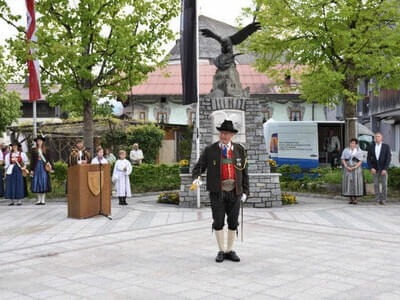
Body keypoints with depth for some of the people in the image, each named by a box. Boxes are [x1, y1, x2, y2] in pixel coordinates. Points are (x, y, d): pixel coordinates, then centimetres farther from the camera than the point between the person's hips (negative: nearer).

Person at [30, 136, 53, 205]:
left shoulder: (47, 150, 5)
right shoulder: (34, 150, 9)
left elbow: (50, 159, 3)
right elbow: (32, 160, 9)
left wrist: (51, 168, -7)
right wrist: (31, 169, 4)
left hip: (44, 167, -2)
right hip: (37, 167, 2)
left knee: (44, 182, -5)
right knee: (37, 183, 1)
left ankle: (43, 200, -1)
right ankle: (39, 199, 7)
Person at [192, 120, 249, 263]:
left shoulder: (239, 150, 5)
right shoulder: (210, 150, -1)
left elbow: (244, 171, 8)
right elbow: (199, 166, -2)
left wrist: (245, 191, 3)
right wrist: (196, 177, -25)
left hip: (234, 191, 2)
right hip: (217, 191, -2)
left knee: (233, 222, 6)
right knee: (218, 222, 0)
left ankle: (230, 251, 18)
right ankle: (221, 251, 13)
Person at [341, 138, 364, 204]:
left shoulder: (359, 151, -1)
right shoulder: (346, 150, 2)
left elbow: (360, 161, -5)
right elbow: (343, 159, -2)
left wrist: (354, 167, -19)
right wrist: (347, 167, -16)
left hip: (356, 169, -1)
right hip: (347, 169, 1)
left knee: (356, 183, -6)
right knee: (348, 183, -2)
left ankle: (355, 199, 4)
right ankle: (351, 199, 5)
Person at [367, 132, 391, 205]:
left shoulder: (386, 146, -7)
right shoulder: (371, 147, -1)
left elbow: (388, 158, -12)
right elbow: (368, 159, -1)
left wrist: (385, 169, -22)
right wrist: (371, 168, -16)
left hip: (383, 169, -2)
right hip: (375, 169, 2)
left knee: (384, 185, -3)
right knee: (376, 185, 1)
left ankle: (383, 200, 7)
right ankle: (378, 201, 9)